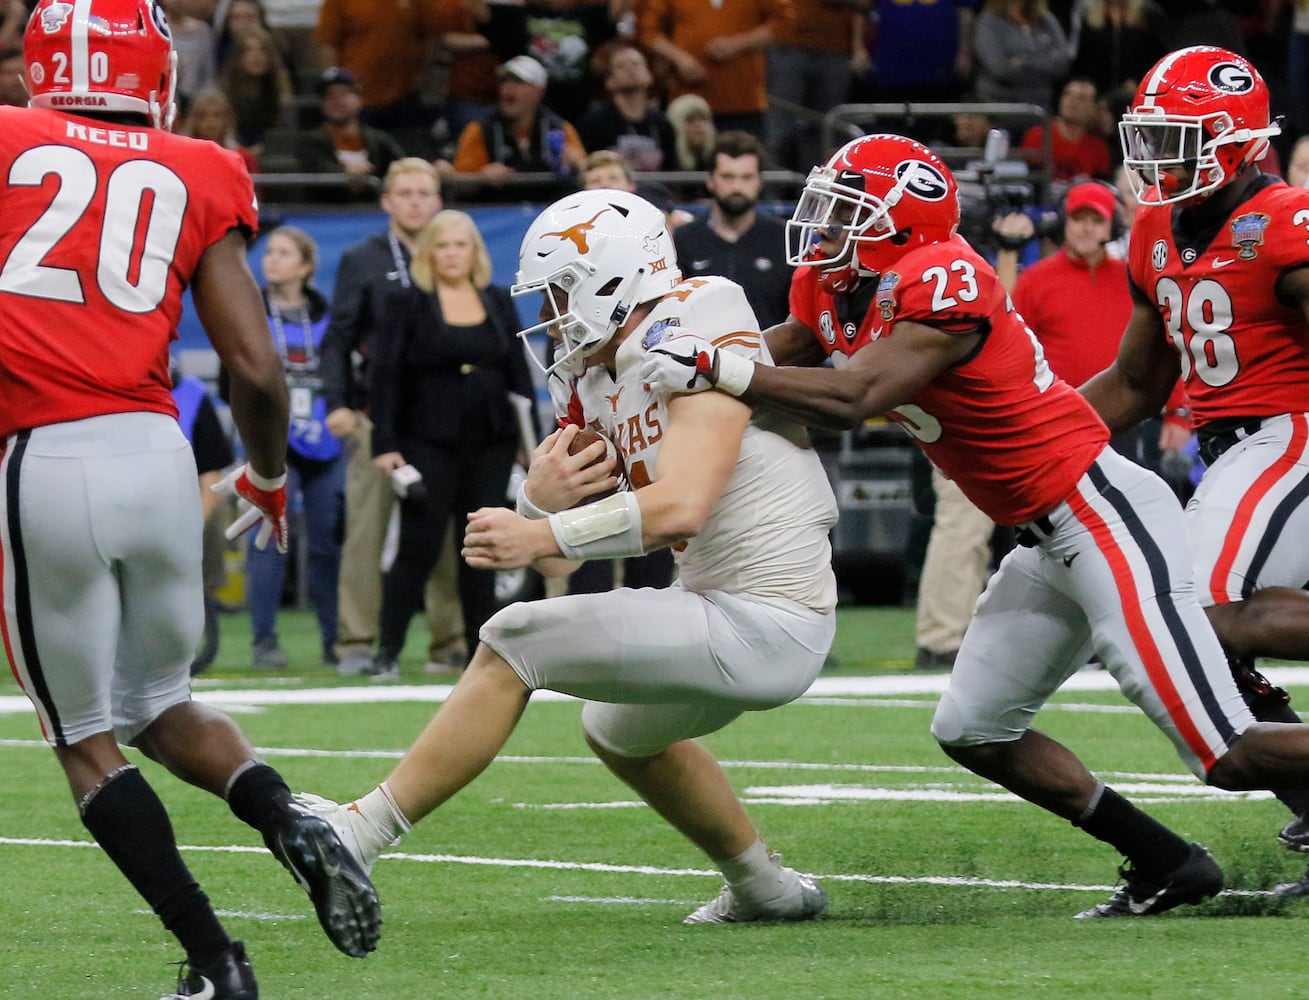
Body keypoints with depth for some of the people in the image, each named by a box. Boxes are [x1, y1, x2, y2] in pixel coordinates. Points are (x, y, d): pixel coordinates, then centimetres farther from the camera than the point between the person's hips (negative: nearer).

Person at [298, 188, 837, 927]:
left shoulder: (700, 346, -17)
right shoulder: (599, 383, 10)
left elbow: (681, 506, -30)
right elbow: (560, 556, 7)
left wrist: (542, 534, -33)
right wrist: (542, 500, -16)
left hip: (763, 627, -10)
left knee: (513, 645, -13)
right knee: (625, 733, 34)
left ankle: (364, 831, -9)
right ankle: (768, 889, 45)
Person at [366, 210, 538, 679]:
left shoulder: (499, 302, 11)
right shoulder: (405, 303, 0)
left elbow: (519, 373, 13)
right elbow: (386, 376, -4)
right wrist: (385, 444, -12)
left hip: (492, 443, 4)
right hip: (429, 443, -3)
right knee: (418, 547, -8)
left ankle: (481, 652, 11)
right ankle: (387, 652, -3)